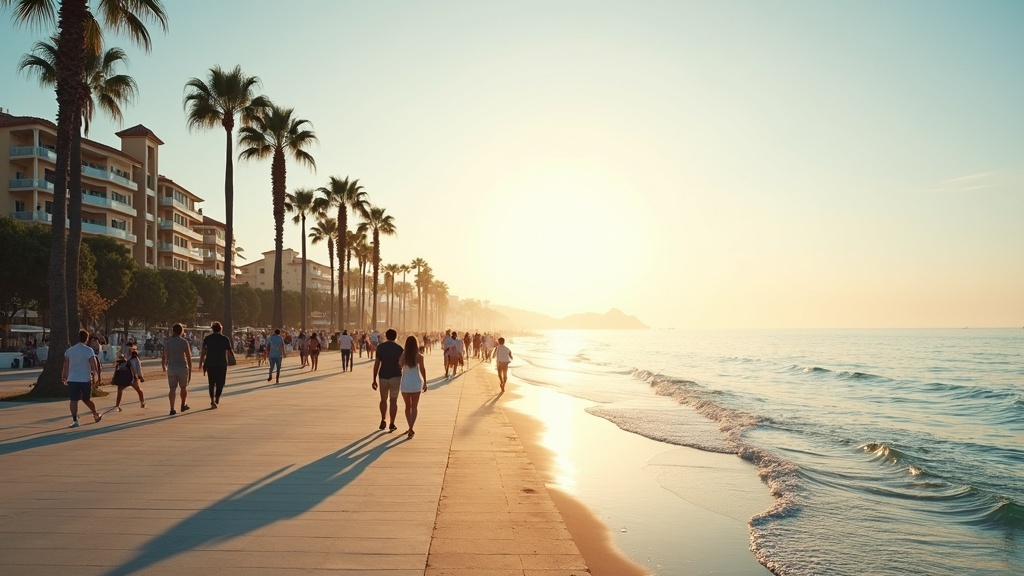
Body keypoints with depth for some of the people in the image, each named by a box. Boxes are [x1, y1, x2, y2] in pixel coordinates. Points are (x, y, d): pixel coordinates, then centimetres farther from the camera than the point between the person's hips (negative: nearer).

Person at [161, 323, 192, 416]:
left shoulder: (167, 342, 1)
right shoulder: (184, 342, -5)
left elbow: (164, 357, 2)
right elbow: (189, 358, -6)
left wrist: (164, 367, 23)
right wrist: (190, 372, -1)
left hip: (171, 368, 1)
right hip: (183, 367, -1)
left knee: (172, 389, 0)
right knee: (183, 387, 18)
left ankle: (172, 409, -13)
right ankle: (183, 405, 32)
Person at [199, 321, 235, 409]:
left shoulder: (207, 338, 3)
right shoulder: (225, 339, 0)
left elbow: (203, 352, -4)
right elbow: (230, 351, -2)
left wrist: (201, 363, -3)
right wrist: (233, 357, 18)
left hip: (210, 364, 1)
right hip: (222, 364, -1)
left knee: (211, 383, 10)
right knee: (220, 383, 10)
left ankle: (212, 401, -3)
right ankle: (217, 401, 3)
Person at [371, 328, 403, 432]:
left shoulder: (380, 347, -1)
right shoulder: (399, 348, -5)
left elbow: (376, 363, -4)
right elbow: (401, 364, -6)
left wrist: (374, 379, 0)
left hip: (383, 376, 2)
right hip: (395, 376, -1)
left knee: (383, 400, 18)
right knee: (393, 401, 4)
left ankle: (383, 421, 14)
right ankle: (392, 424, 3)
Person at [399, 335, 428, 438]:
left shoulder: (403, 355, -5)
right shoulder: (419, 356, -7)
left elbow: (400, 369, -3)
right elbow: (423, 369, -5)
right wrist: (425, 383, 5)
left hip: (405, 383, 1)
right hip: (416, 383, -1)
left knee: (408, 406, 17)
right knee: (414, 407, 5)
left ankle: (410, 428, 21)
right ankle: (411, 428, -9)